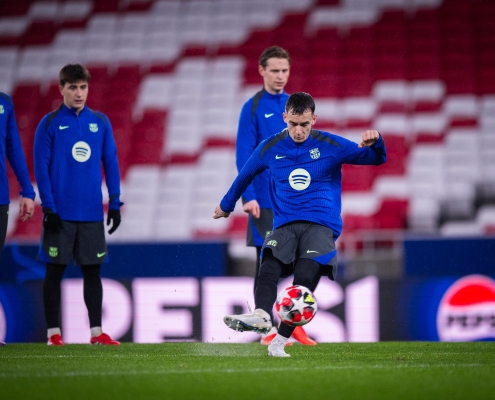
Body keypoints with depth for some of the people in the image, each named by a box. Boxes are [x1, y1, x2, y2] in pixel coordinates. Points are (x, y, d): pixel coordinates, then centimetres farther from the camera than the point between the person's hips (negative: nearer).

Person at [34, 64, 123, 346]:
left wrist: (115, 204, 3)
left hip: (92, 213, 3)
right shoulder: (50, 124, -2)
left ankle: (97, 331, 10)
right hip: (60, 213, -3)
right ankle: (54, 332, 8)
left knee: (93, 270, 6)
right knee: (55, 270, 3)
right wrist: (48, 208, -11)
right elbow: (41, 168, -5)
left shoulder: (101, 122, 7)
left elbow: (111, 164, 9)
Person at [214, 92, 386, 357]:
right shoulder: (271, 147, 9)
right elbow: (246, 174, 26)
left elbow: (377, 158, 6)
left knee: (305, 276, -27)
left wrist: (375, 143, -18)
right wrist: (226, 205, 39)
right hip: (285, 224, 2)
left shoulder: (329, 145, 3)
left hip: (322, 224, -2)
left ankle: (280, 340, -28)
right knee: (269, 265, -30)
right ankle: (261, 316, -53)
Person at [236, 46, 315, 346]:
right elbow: (244, 156, -8)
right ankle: (268, 329, 6)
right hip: (266, 201, -4)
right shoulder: (253, 108, -4)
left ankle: (296, 325, 11)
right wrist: (248, 196, -17)